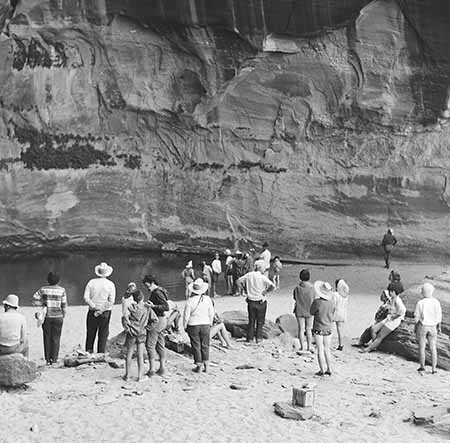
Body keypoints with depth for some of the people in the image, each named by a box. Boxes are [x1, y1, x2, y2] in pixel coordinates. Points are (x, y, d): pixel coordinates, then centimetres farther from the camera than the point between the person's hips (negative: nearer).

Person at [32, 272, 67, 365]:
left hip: (47, 316, 1)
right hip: (58, 316, -1)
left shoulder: (43, 289, -2)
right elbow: (64, 305, -4)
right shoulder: (62, 290, -4)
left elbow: (35, 299, -8)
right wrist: (63, 315, 8)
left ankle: (48, 359, 9)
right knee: (55, 338, 6)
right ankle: (54, 358, 3)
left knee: (47, 338, 9)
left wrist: (43, 303, 3)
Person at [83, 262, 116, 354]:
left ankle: (88, 352, 14)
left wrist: (95, 307, -7)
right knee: (103, 335, 5)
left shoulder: (91, 282, -1)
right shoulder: (110, 284, -5)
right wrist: (101, 310, -9)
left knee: (90, 334, 11)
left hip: (92, 312, 2)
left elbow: (86, 298, -7)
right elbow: (111, 301, -11)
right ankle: (100, 355, 5)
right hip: (105, 313, -1)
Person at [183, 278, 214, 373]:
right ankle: (206, 366, 12)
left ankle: (198, 366, 10)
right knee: (205, 345, 11)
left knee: (196, 346, 7)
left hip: (193, 325, -2)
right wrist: (210, 324, 16)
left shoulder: (190, 300, -15)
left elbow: (186, 315, -10)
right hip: (205, 324, 2)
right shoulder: (207, 299, -6)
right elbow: (211, 314, 2)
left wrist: (185, 326, 4)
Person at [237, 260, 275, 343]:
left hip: (251, 301, 4)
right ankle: (258, 337, 14)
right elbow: (272, 286, -24)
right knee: (260, 321, 12)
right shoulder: (263, 277, -15)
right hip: (261, 302, -4)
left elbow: (239, 281, 6)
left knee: (251, 320, 15)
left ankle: (249, 337, 16)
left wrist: (245, 289, 9)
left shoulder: (249, 275, -1)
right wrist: (265, 292, -10)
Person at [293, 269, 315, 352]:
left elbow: (295, 298, -2)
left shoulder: (297, 288, -11)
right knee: (308, 329, 11)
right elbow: (313, 298, -3)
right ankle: (309, 346, 14)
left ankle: (302, 346, 9)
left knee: (301, 329, 8)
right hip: (309, 311, 0)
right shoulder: (311, 288, -13)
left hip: (299, 311, 0)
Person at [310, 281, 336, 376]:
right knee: (327, 350, 14)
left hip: (318, 328, -4)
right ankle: (329, 369, 15)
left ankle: (322, 370, 3)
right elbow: (332, 315, 7)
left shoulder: (317, 302, -20)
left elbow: (311, 312, -4)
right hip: (328, 329, 4)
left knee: (320, 350, 2)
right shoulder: (332, 302, -6)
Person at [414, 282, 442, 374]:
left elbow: (417, 317, -10)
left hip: (422, 326, -2)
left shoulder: (420, 303, -16)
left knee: (421, 347, 9)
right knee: (433, 348, 11)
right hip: (432, 327, 2)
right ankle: (433, 368, 9)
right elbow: (439, 316, -2)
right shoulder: (436, 302, -9)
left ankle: (422, 366, 13)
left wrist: (415, 327, 4)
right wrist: (439, 326, 11)